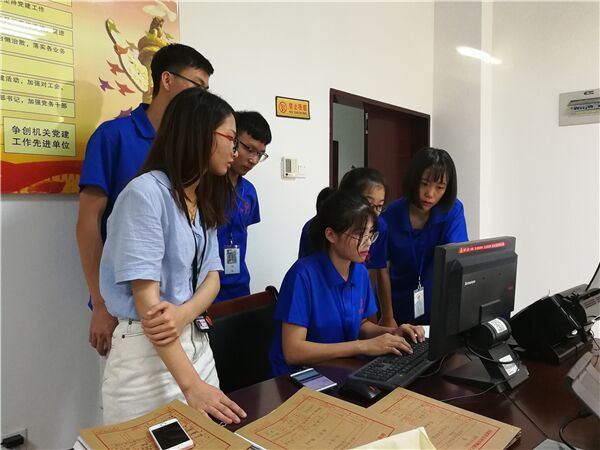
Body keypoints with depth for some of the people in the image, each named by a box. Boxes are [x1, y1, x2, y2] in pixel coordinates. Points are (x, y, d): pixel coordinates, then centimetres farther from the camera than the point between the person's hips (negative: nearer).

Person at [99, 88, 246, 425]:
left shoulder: (205, 201, 9)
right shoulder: (146, 192, -17)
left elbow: (212, 277, 3)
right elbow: (147, 299, -22)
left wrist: (183, 314, -19)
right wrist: (191, 384, -24)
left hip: (197, 343, 8)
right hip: (148, 350, -7)